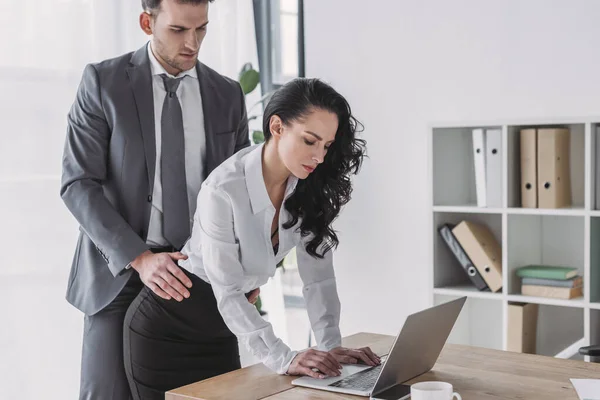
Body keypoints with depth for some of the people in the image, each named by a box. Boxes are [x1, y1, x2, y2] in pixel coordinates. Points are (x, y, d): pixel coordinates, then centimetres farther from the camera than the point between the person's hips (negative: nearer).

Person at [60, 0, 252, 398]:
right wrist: (139, 258, -20)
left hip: (199, 277, 3)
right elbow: (78, 185, -8)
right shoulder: (103, 81, -3)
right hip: (120, 270, -2)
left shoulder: (228, 94, 6)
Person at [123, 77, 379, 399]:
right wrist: (284, 359, -36)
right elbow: (227, 295, -28)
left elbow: (318, 275, -9)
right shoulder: (223, 191, -28)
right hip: (164, 331, -5)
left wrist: (331, 347, -21)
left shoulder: (310, 189, -10)